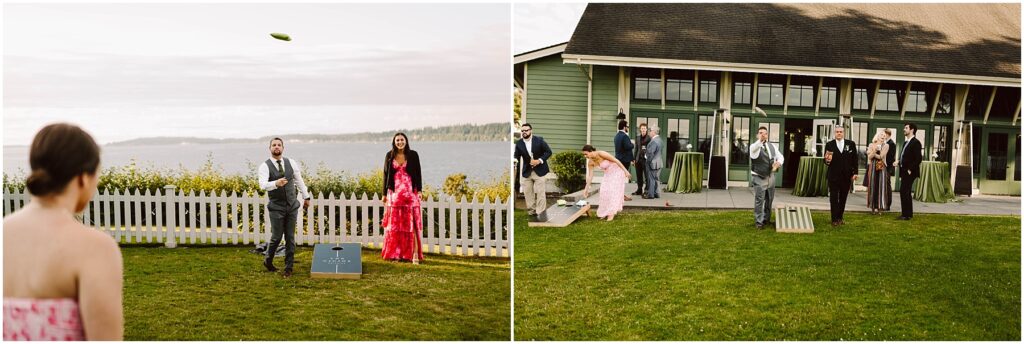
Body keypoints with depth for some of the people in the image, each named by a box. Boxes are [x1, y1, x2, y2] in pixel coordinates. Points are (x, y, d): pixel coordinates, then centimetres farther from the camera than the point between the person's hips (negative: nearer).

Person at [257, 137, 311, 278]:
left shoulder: (291, 163, 3)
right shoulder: (265, 166, -9)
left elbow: (299, 180, 14)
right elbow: (263, 184, -26)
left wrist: (306, 197, 18)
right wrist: (276, 184, -45)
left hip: (292, 205, 3)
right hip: (276, 207, -3)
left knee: (290, 238, 5)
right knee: (277, 237, -2)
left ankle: (288, 268, 15)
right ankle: (268, 260, 26)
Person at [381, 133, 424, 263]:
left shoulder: (413, 155, 2)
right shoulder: (389, 155, 7)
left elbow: (418, 173, 2)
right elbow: (386, 174, 10)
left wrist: (419, 190, -6)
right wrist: (384, 193, 8)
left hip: (410, 193, -2)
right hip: (394, 193, 2)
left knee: (411, 223, -6)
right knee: (394, 224, 4)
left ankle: (414, 254, -7)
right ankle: (394, 253, 12)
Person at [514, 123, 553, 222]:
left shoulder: (539, 140, -6)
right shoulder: (519, 143, -1)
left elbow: (548, 152, -3)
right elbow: (516, 157, -1)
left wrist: (540, 160, -15)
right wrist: (514, 160, -25)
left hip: (539, 170, -3)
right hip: (527, 172, 3)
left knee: (540, 192, -6)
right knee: (528, 193, 5)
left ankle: (541, 214, -2)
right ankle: (532, 213, 13)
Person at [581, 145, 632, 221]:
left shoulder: (601, 154, -29)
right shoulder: (590, 162, -9)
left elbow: (616, 160, -24)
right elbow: (590, 176, -1)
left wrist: (625, 171, -22)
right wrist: (586, 188, -1)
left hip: (617, 171, -7)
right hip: (608, 173, 7)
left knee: (613, 190, -12)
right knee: (605, 191, 1)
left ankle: (612, 213, -11)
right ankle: (605, 212, 11)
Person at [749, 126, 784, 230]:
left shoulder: (772, 146, 9)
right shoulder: (754, 146, -10)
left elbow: (780, 156, 17)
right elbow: (753, 149, -35)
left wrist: (779, 162, -8)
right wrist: (760, 141, -56)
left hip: (771, 177, 6)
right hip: (759, 178, -6)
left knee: (769, 200, 15)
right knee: (759, 200, -9)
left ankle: (766, 219, 30)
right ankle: (758, 221, -2)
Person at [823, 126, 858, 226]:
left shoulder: (851, 144, 4)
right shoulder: (829, 145, 1)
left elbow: (854, 160, 5)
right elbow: (825, 160, 0)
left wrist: (855, 173, -2)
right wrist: (827, 161, -23)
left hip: (846, 176, 2)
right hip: (833, 176, -1)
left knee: (843, 198, 8)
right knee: (834, 198, 1)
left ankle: (840, 218, 18)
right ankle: (835, 219, 5)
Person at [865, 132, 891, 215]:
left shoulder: (886, 146, 5)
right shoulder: (871, 145, 10)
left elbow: (881, 156, -7)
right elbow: (870, 157, -1)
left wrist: (873, 153, 0)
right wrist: (874, 150, -15)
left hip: (881, 168, -1)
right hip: (872, 167, 1)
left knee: (881, 186, -4)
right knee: (872, 186, 0)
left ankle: (879, 207, -1)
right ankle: (873, 207, 4)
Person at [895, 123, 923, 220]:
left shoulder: (916, 143, -12)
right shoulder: (906, 142, 16)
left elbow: (918, 158, -17)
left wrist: (910, 170, -18)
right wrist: (899, 161, 5)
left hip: (910, 172, -9)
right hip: (904, 171, 9)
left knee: (905, 192, -7)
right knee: (903, 192, 11)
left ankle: (907, 215, -1)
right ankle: (905, 214, 18)